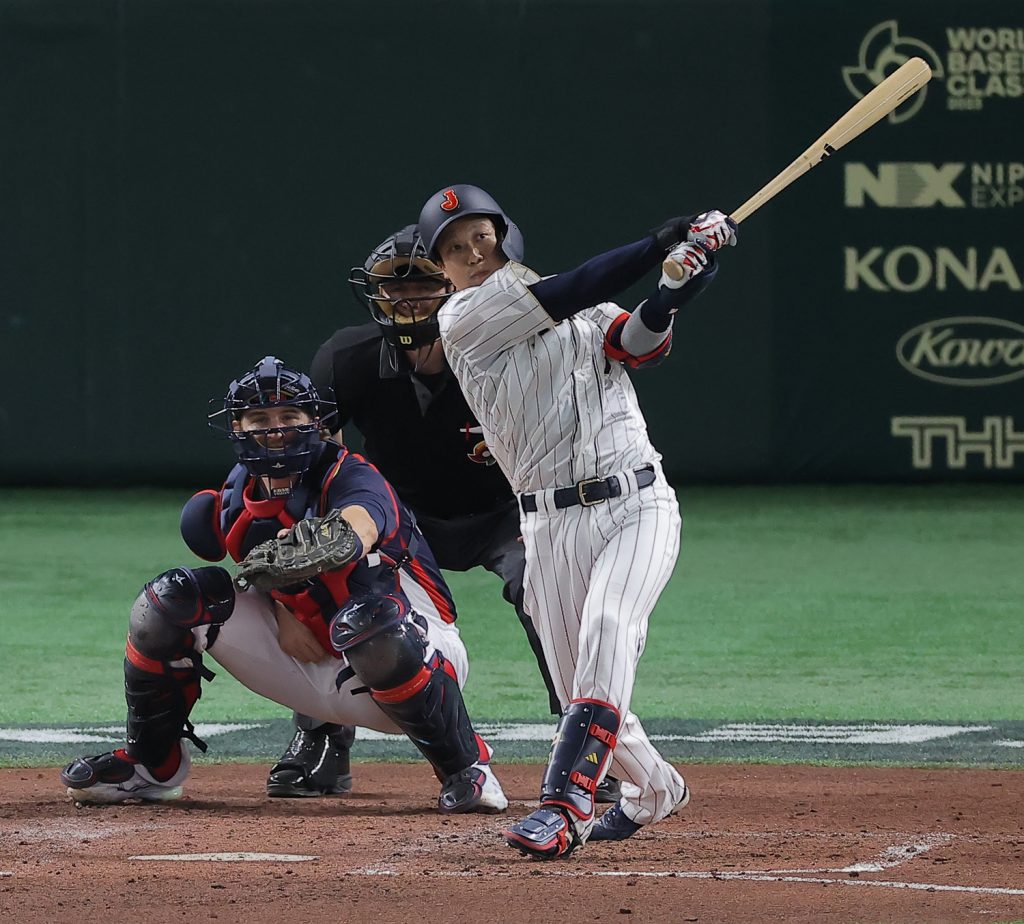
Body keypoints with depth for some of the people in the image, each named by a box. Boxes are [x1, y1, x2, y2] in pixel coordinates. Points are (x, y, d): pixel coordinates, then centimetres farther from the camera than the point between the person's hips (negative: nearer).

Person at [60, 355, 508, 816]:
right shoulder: (239, 497, 0)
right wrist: (281, 614, -5)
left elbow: (355, 535, -45)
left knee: (368, 622, -43)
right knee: (167, 601, -6)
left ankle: (466, 766, -21)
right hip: (310, 664, 6)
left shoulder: (353, 478, -20)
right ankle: (152, 765, 13)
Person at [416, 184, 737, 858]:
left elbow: (638, 343, -10)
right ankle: (655, 790, 32)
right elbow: (572, 293, -12)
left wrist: (672, 292, -30)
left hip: (638, 506, 0)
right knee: (583, 694, 2)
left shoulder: (593, 313, 11)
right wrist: (665, 241, -14)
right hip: (552, 528, 1)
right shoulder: (464, 322, 1)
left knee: (607, 631, -27)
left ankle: (566, 804, -35)